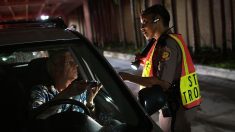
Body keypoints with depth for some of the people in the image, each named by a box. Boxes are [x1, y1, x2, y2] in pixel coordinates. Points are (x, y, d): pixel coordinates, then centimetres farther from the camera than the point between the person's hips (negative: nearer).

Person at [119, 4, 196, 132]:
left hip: (172, 108, -9)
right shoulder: (162, 42, 10)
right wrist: (145, 61, 3)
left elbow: (162, 83, -27)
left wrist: (128, 76, -23)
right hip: (168, 105, 9)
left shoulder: (168, 45, -21)